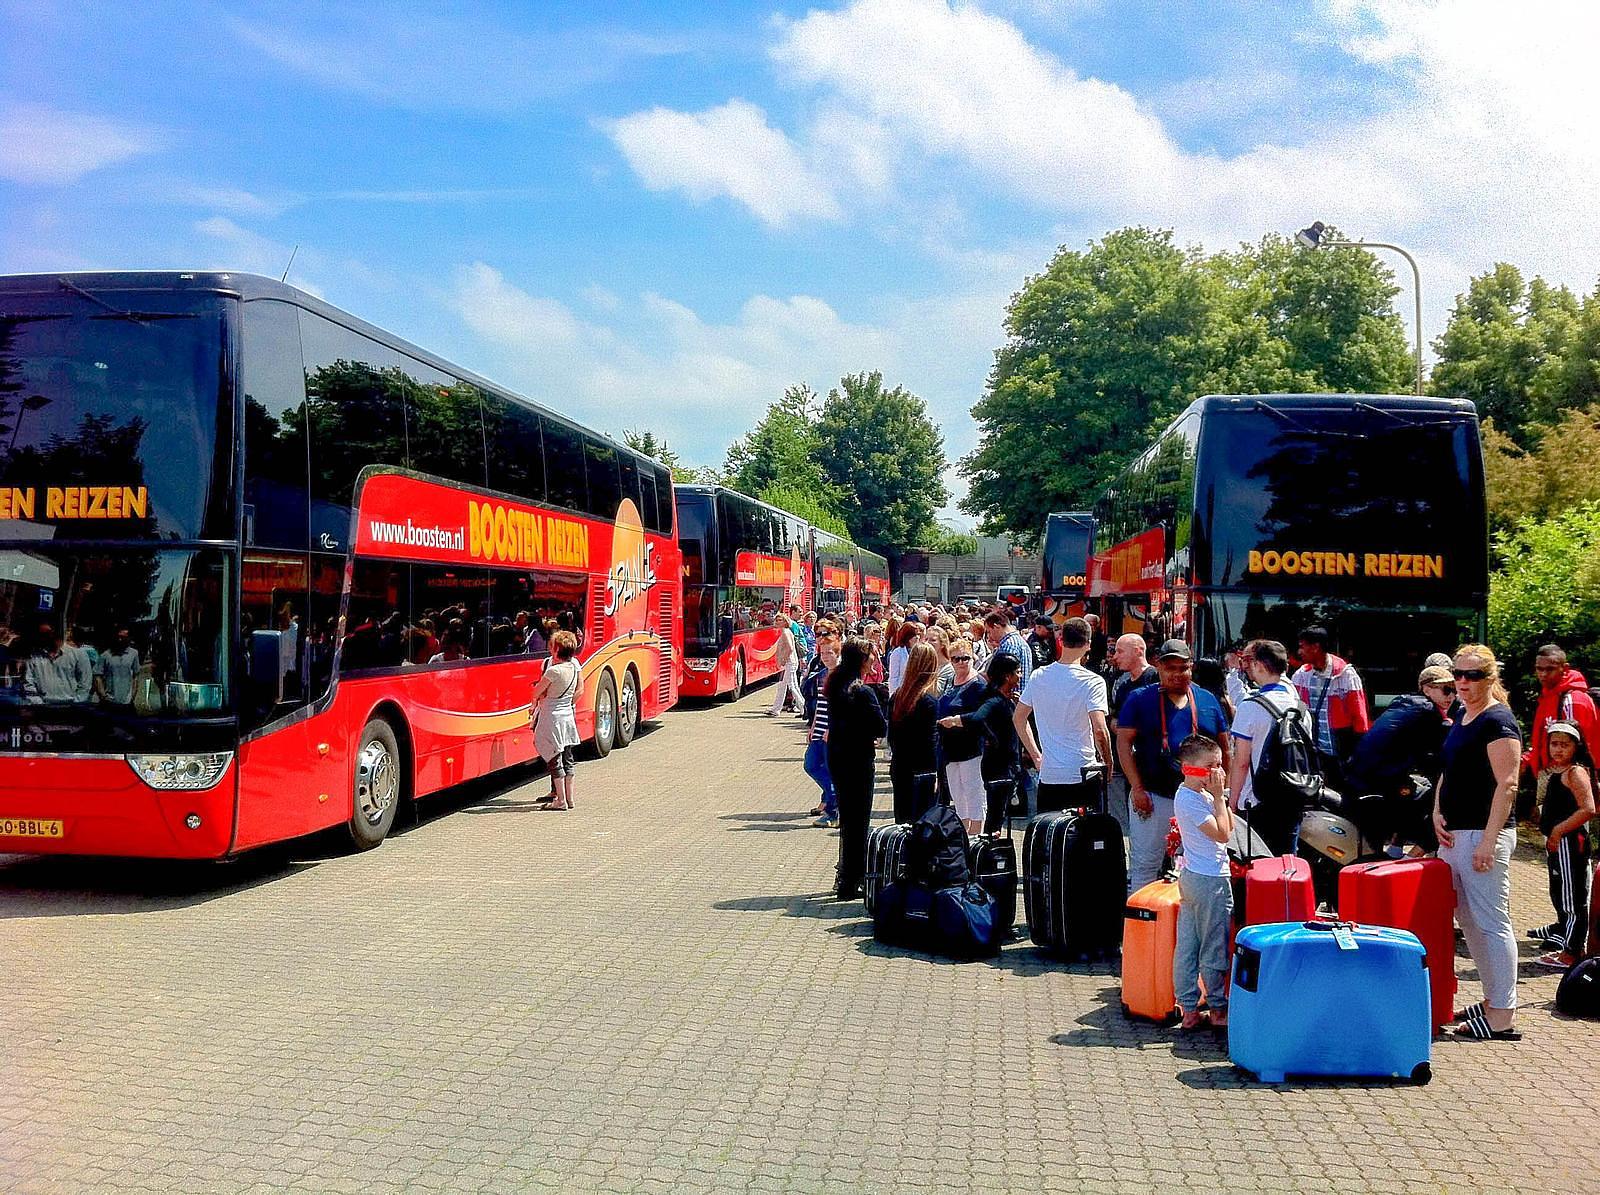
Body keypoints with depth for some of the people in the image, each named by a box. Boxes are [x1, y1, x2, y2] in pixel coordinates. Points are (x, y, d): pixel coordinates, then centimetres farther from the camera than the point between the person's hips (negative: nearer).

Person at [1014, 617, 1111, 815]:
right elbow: (1100, 731, -19)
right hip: (1084, 775, -4)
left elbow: (1019, 718, 13)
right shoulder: (1093, 681, -11)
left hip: (1048, 775, 4)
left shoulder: (1039, 676, 4)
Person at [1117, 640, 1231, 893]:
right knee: (1145, 863, 3)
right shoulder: (1140, 699, 0)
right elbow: (1124, 743, -6)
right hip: (1153, 796, -3)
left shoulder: (1207, 701, 9)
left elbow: (1223, 749, 13)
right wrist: (1137, 789, -13)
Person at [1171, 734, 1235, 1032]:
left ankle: (1188, 1008, 15)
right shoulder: (1190, 799, -18)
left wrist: (1219, 796, 3)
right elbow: (1222, 834, -20)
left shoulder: (1200, 794, 12)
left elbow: (1229, 827, 14)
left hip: (1192, 877, 10)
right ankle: (1218, 1009, 13)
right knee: (1214, 948, 2)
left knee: (1187, 946, 10)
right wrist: (1219, 796, -15)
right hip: (1210, 879, -10)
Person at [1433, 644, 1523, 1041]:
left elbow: (1507, 785, -18)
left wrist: (1488, 841, -22)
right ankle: (1492, 1001, 26)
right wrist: (1438, 811, 7)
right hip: (1453, 835, 9)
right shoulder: (1461, 716, 14)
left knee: (1491, 924, -5)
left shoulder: (1498, 721, -12)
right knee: (1468, 920, 15)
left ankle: (1502, 1018, 1)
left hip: (1483, 834, -9)